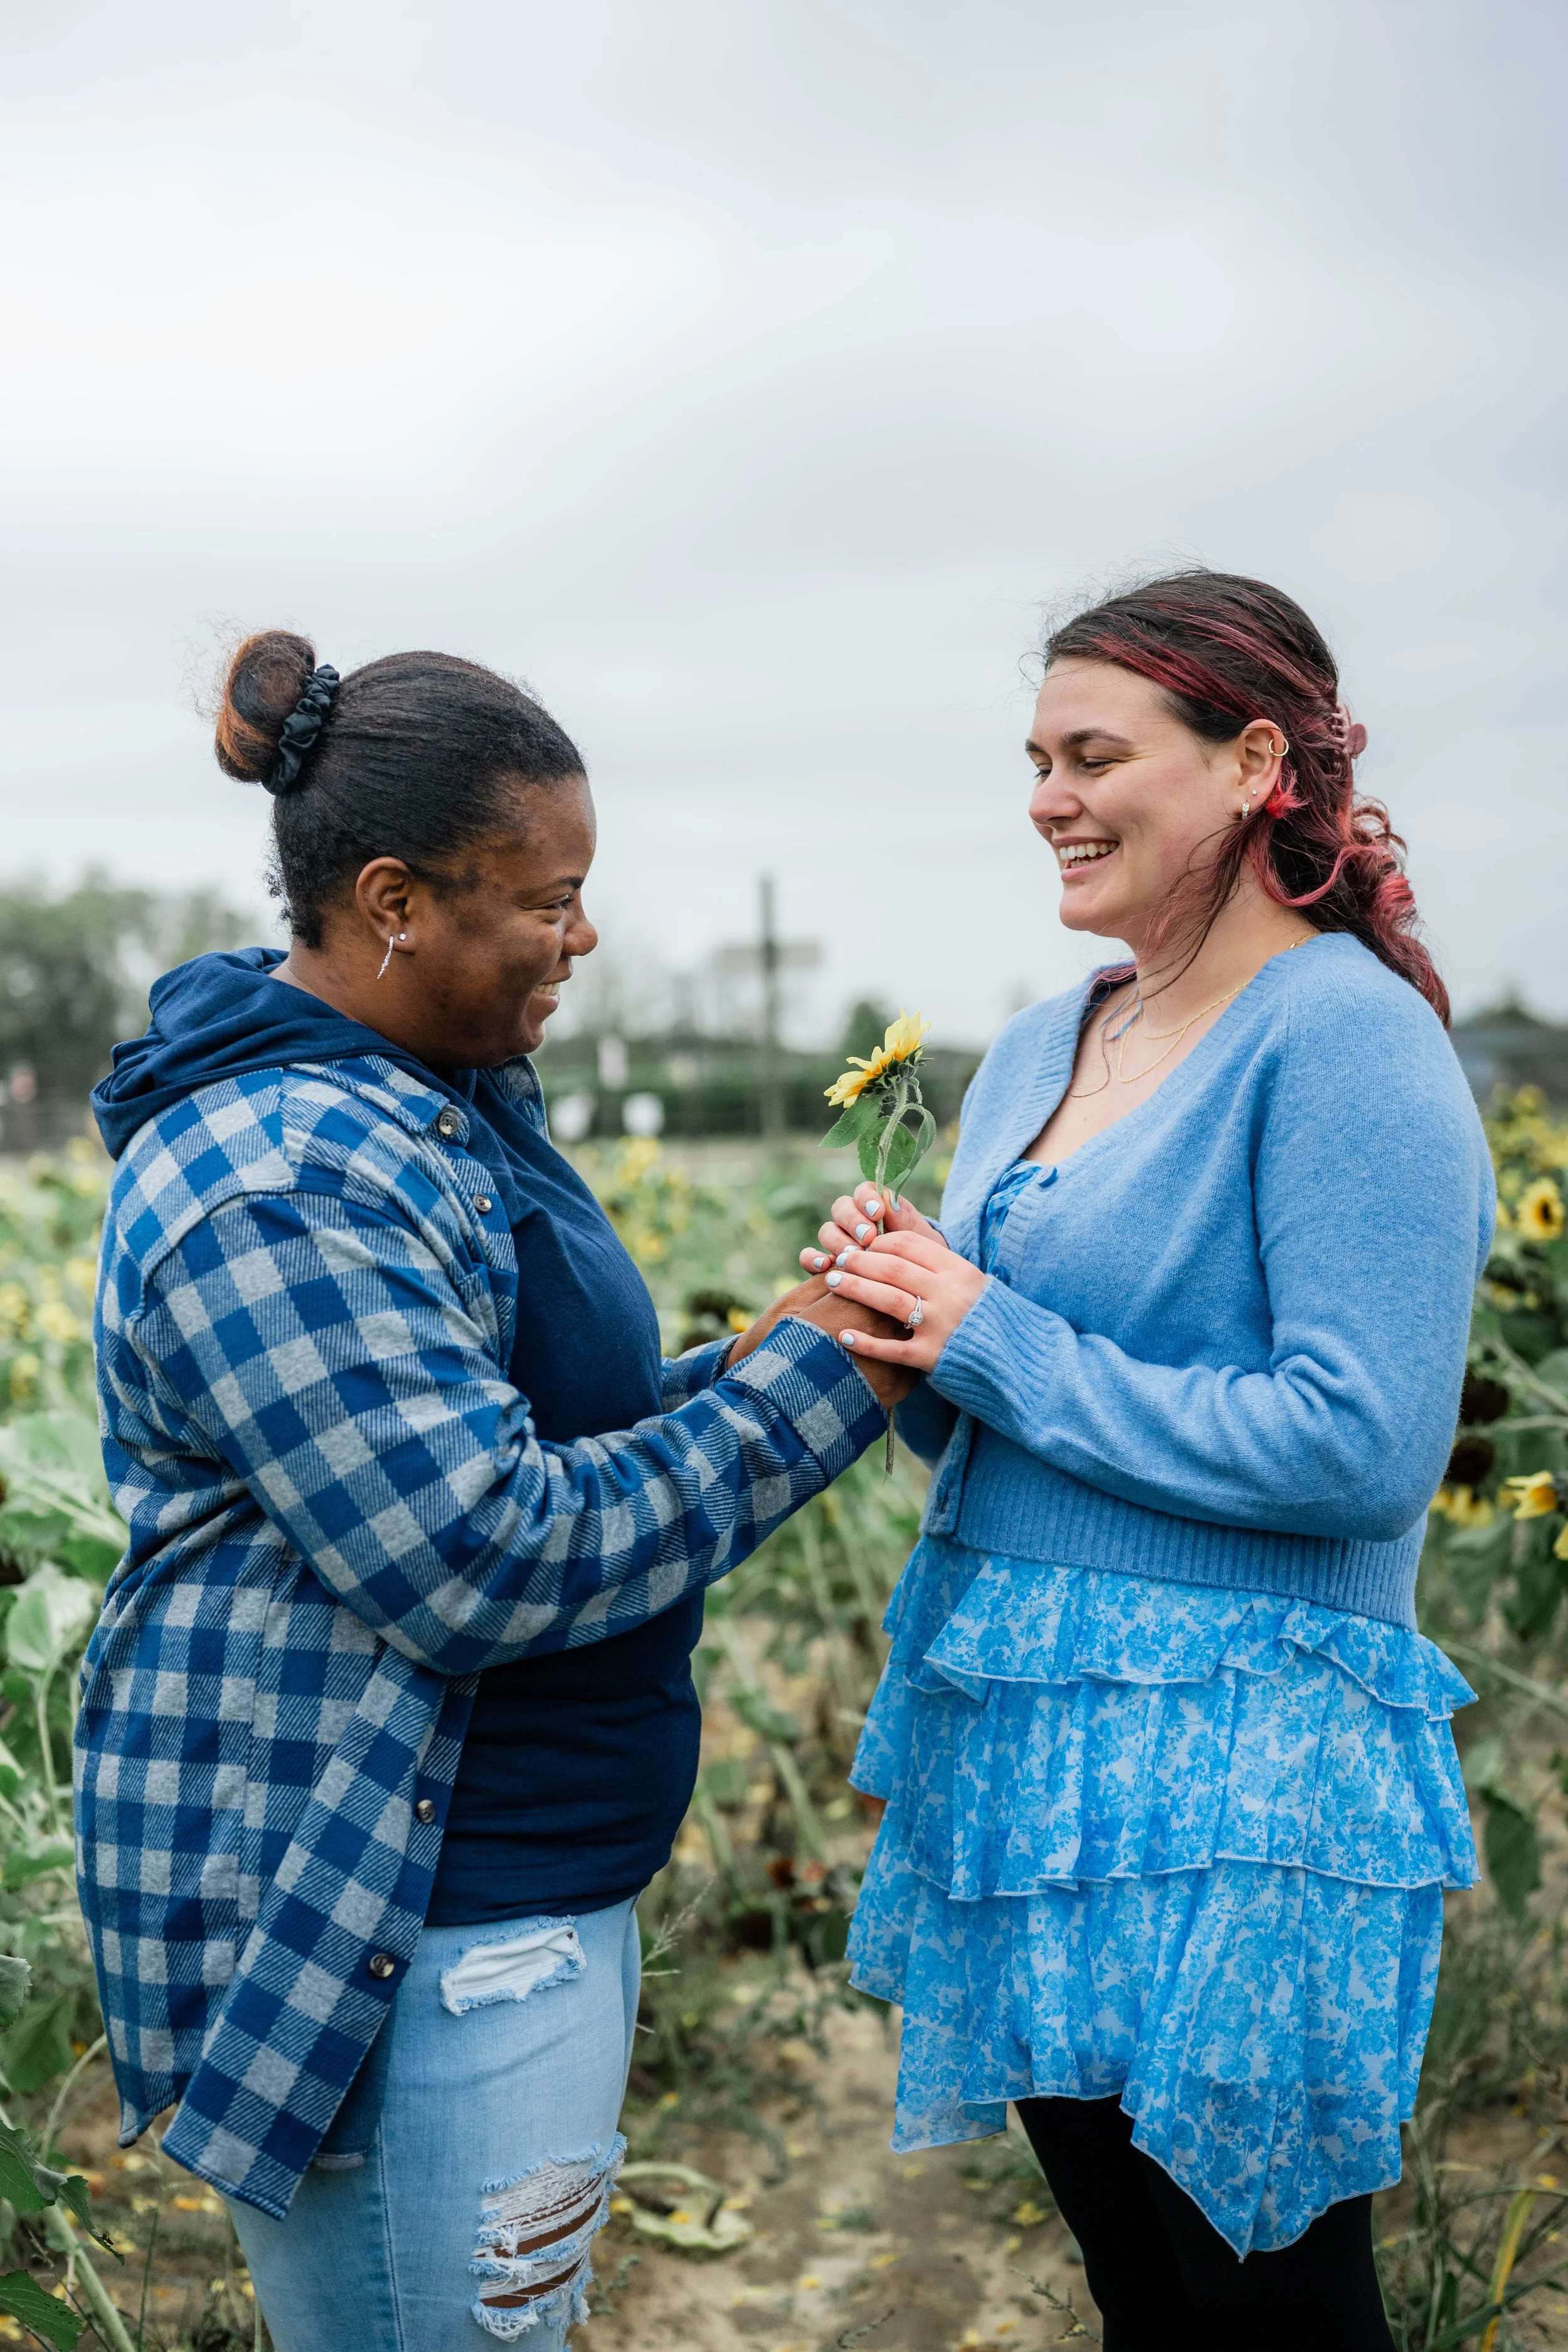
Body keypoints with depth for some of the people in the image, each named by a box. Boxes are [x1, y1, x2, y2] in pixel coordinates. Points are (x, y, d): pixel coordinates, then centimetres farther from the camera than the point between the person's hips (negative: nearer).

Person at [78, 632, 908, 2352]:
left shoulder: (437, 1103, 10)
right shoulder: (275, 1193, -23)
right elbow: (484, 1563, -26)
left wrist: (744, 1364, 1)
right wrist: (805, 1395, -18)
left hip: (516, 1890, 10)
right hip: (401, 1955, -10)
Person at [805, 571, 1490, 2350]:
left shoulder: (1343, 1038, -14)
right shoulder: (1038, 1049, 10)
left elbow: (1363, 1450, -23)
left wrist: (995, 1342, -18)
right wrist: (897, 1307, -6)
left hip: (1228, 1777, -7)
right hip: (1020, 1732, 8)